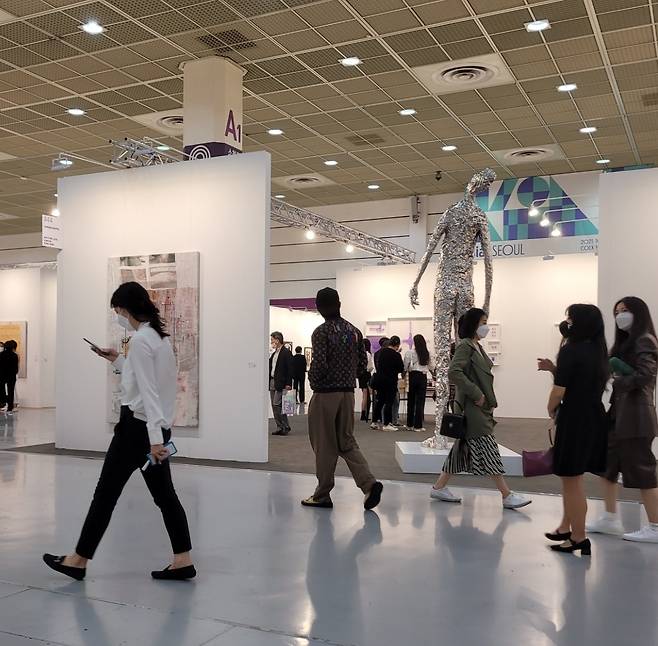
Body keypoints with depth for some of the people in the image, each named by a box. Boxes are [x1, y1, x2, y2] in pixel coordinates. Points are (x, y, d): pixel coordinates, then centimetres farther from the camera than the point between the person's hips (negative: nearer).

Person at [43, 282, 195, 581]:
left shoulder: (140, 340, -17)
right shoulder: (158, 335, 11)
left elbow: (148, 391, -23)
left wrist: (154, 438, -26)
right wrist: (117, 361, 21)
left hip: (138, 426, -9)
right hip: (156, 426, 9)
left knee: (106, 492, 4)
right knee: (164, 494, 10)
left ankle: (79, 560, 17)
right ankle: (183, 561, 11)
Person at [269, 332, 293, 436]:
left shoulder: (286, 353, -8)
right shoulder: (274, 353, 16)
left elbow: (290, 369, -13)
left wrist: (288, 384, -18)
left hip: (281, 384, -8)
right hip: (272, 382, 8)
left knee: (277, 405, -11)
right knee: (274, 406, 8)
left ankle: (285, 427, -1)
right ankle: (280, 427, 14)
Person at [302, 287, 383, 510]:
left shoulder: (322, 331, -12)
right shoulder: (354, 331, 8)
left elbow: (319, 364, -19)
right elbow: (363, 362, 8)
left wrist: (313, 381, 0)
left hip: (325, 394, -6)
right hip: (348, 393, 6)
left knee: (324, 446, 4)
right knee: (346, 442, 13)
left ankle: (322, 496, 13)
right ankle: (369, 484, -4)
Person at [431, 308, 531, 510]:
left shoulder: (477, 347, 18)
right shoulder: (465, 346, -12)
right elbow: (454, 372, -24)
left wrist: (490, 401, 14)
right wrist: (476, 394, -22)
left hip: (480, 407, 10)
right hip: (472, 408, -10)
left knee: (463, 448, 12)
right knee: (487, 449, -6)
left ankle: (439, 487, 18)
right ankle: (507, 495, -3)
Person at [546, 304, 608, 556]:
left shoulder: (570, 351, -16)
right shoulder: (598, 351, 7)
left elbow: (559, 390, -16)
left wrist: (551, 410, 2)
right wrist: (555, 369, 10)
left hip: (575, 420, -8)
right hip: (595, 418, 8)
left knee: (571, 481, 4)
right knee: (572, 478, 20)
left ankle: (579, 538, 13)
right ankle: (566, 528, 31)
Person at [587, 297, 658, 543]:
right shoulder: (625, 342, 20)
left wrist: (617, 382, -12)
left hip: (634, 414, -10)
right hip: (618, 413, 10)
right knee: (605, 464, 11)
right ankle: (610, 519, 20)